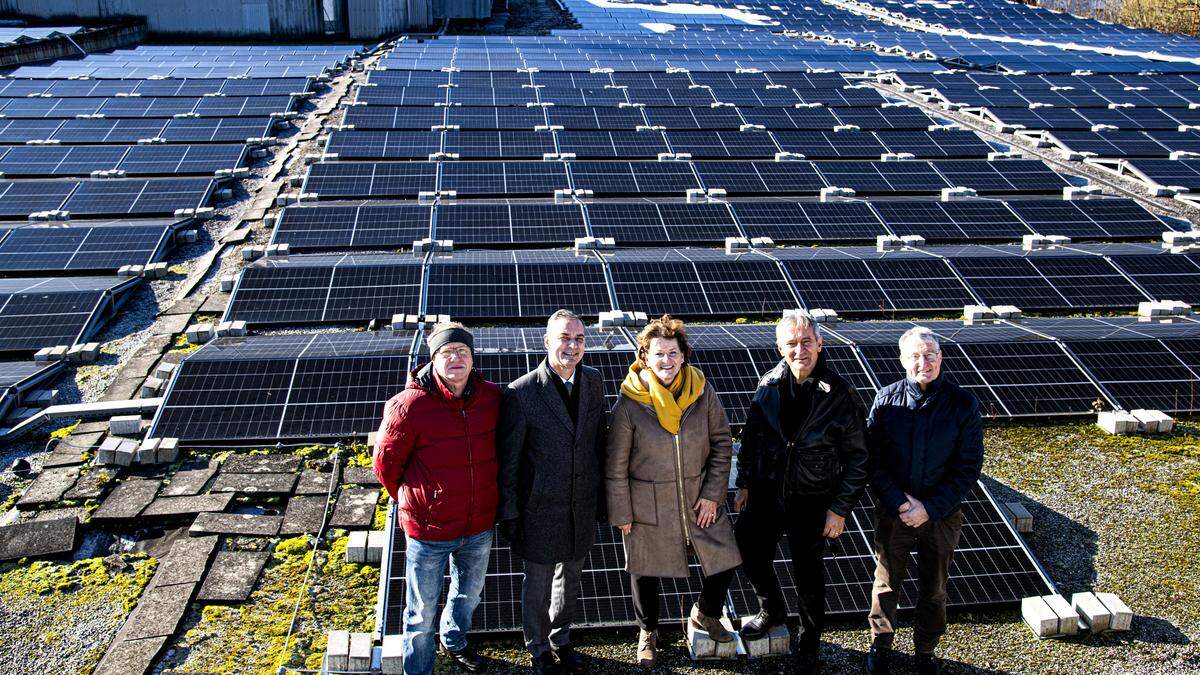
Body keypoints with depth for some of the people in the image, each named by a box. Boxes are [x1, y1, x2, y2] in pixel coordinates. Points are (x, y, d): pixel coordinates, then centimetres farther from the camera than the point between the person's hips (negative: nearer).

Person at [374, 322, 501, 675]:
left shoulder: (492, 397, -8)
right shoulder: (409, 405, -22)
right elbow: (386, 463, -9)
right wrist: (411, 499, 3)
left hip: (479, 526, 5)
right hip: (429, 528, -5)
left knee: (469, 593, 29)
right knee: (422, 611, 11)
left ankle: (454, 641, 57)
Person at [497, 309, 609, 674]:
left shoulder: (594, 381, -3)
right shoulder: (522, 393, -19)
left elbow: (600, 441, 7)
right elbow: (509, 461, -12)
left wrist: (602, 495, 10)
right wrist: (509, 514, -8)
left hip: (583, 506, 5)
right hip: (541, 508, -5)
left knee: (570, 576, 23)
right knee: (538, 583, 14)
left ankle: (561, 639, 46)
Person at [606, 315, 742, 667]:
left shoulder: (702, 392, -8)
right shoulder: (629, 404, -17)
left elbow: (721, 443, 0)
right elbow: (616, 465, -10)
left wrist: (712, 493, -4)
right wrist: (621, 513, -6)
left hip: (700, 500, 3)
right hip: (648, 504, -2)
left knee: (726, 560, 7)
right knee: (646, 572, 14)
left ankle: (705, 615, 38)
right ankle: (648, 632, 42)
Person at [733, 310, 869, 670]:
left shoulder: (839, 394, -16)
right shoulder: (770, 386, -7)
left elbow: (856, 457, -10)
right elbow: (751, 437, 6)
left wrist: (840, 508, -11)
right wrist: (744, 483, 6)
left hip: (812, 502, -3)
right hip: (766, 493, 3)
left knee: (808, 573, 11)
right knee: (751, 553, 14)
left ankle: (810, 639, 37)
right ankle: (772, 611, 43)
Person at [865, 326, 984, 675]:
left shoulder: (962, 403, -10)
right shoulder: (887, 399, -8)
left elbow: (968, 467, -8)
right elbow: (873, 458, -6)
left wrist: (930, 509, -14)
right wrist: (899, 502, -16)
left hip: (942, 515, 0)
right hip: (893, 512, 0)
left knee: (933, 589, 17)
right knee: (887, 583, 16)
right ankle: (881, 643, 39)